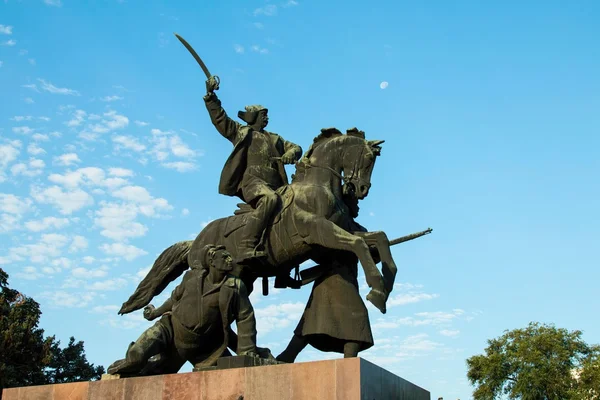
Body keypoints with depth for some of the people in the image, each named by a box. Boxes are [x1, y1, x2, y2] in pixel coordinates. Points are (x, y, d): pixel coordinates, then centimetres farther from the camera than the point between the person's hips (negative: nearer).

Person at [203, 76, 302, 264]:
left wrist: (291, 154, 5)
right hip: (251, 180, -7)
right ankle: (247, 248, -47)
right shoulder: (240, 132, 21)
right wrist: (211, 96, 0)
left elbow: (296, 147, 29)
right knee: (269, 199, -36)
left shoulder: (274, 139, 33)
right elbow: (219, 119, 13)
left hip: (274, 184, 7)